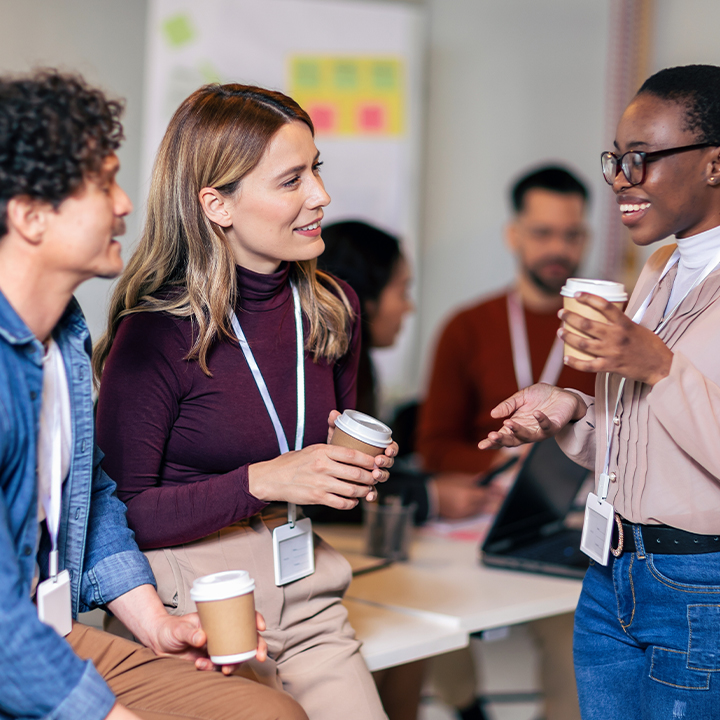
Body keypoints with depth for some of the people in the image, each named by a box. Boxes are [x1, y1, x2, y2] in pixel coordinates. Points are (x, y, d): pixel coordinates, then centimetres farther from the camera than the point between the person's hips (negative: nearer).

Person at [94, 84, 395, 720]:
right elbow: (121, 512, -13)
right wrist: (261, 482, -19)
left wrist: (361, 470, -2)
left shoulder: (331, 309, 5)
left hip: (303, 595, 5)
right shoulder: (154, 334, -14)